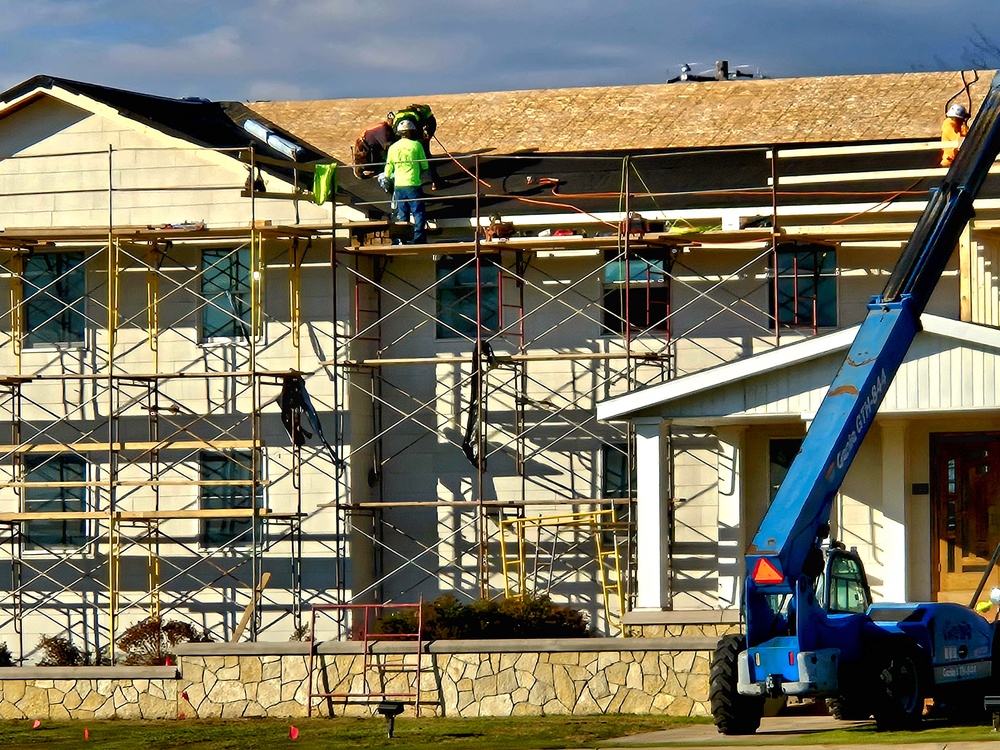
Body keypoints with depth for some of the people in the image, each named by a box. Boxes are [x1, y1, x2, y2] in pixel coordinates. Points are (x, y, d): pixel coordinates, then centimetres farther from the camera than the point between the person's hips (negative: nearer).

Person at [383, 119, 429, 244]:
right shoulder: (416, 145, -3)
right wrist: (421, 174, 28)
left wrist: (386, 180, 29)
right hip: (413, 184, -3)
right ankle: (419, 238, -5)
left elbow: (388, 168, 11)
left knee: (402, 214, 8)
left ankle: (402, 240, 6)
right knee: (418, 212, 1)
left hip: (398, 185, 3)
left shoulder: (393, 147, 4)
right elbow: (424, 165, 7)